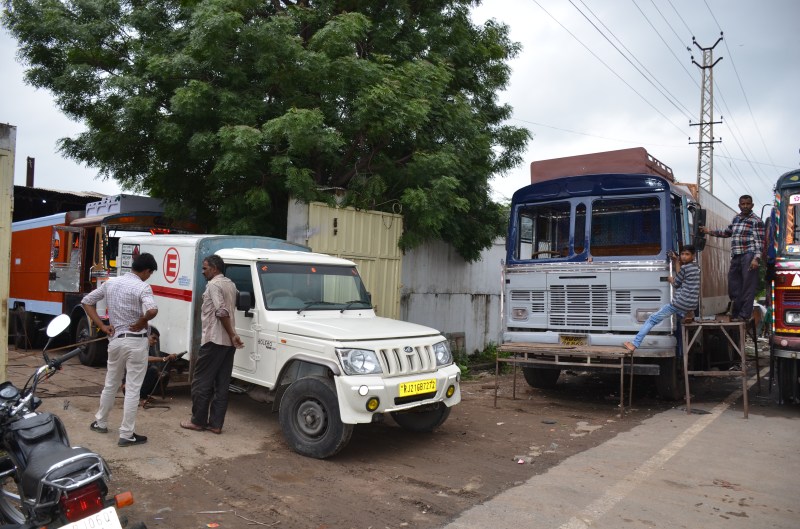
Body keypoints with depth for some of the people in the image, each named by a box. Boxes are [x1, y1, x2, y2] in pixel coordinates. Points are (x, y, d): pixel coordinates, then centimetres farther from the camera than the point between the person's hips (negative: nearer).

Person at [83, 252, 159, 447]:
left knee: (110, 384, 24)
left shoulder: (111, 283, 6)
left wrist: (102, 326, 9)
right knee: (132, 389, 2)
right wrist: (141, 323, -13)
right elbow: (152, 310, -32)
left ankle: (100, 422, 38)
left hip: (115, 340, 6)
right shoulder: (142, 287, -14)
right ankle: (126, 434, 6)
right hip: (136, 342, -6)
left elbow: (86, 301, 13)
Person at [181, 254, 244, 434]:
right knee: (221, 385, 8)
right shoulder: (230, 284, 16)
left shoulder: (213, 285, -11)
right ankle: (215, 424, 12)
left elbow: (222, 312, -20)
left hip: (213, 340, -8)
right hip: (228, 342, 8)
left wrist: (232, 335, -16)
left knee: (201, 382, 4)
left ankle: (198, 421, 11)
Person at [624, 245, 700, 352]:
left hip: (681, 303, -8)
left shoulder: (684, 267, -12)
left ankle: (634, 344, -7)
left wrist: (670, 279, 18)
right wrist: (676, 261, 17)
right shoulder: (696, 267, 13)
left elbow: (676, 284, -3)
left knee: (652, 319, -3)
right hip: (693, 305, 8)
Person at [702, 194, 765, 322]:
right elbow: (726, 232, 33)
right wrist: (709, 231, 28)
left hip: (749, 255, -7)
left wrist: (756, 259, -18)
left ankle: (744, 315, -3)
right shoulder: (736, 219, 18)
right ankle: (736, 313, 19)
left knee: (748, 286, -5)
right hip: (735, 257, 7)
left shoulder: (756, 221, -2)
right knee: (733, 286, 9)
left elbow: (760, 241, -8)